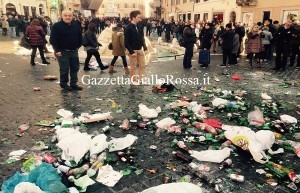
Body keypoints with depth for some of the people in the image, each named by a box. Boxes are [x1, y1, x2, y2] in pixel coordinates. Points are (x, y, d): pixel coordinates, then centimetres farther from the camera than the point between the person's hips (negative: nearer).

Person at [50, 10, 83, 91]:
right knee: (64, 69, -1)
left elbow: (79, 37, 16)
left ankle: (74, 83, 20)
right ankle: (64, 84, 14)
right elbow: (53, 40, -12)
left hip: (74, 51, 6)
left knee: (75, 68, 9)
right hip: (62, 51, -5)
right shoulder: (57, 26, -11)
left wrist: (78, 46, 10)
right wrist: (57, 50, -15)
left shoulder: (76, 25, 5)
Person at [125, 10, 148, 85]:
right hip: (133, 50, -7)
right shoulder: (128, 28, -13)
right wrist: (131, 51, -19)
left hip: (140, 49, 7)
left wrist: (145, 48, 4)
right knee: (133, 67, 4)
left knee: (142, 65, 11)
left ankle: (140, 79, 23)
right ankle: (133, 81, 16)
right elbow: (126, 42, -15)